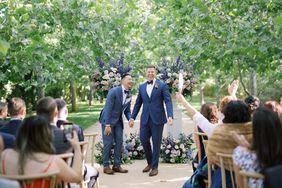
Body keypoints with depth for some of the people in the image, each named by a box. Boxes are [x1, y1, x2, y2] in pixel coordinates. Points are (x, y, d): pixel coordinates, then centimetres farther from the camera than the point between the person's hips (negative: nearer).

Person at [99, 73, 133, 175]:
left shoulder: (129, 95, 2)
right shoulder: (114, 91, -20)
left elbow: (127, 111, 9)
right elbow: (108, 108, -22)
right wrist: (107, 125, -24)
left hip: (118, 121, 7)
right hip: (107, 120, -7)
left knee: (119, 142, 3)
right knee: (108, 143, -4)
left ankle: (117, 165, 12)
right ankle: (106, 166, 7)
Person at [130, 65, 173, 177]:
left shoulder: (162, 86, -1)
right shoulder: (141, 87, 12)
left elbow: (168, 101, -7)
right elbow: (138, 103, 14)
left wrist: (170, 116, -20)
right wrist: (133, 117, 9)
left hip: (157, 118, -4)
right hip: (145, 118, 4)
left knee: (156, 142, 3)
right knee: (143, 139, 3)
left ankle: (154, 167, 15)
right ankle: (150, 162, 26)